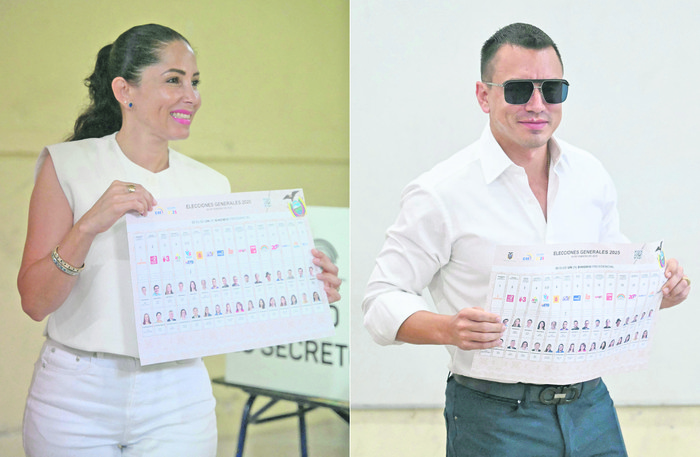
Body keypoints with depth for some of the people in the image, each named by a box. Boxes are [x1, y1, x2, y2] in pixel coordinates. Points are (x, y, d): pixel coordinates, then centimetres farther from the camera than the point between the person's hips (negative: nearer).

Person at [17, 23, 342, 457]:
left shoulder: (211, 185, 5)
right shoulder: (67, 165, -4)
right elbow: (35, 302, -8)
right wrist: (89, 226, -22)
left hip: (176, 400, 2)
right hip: (76, 394, -2)